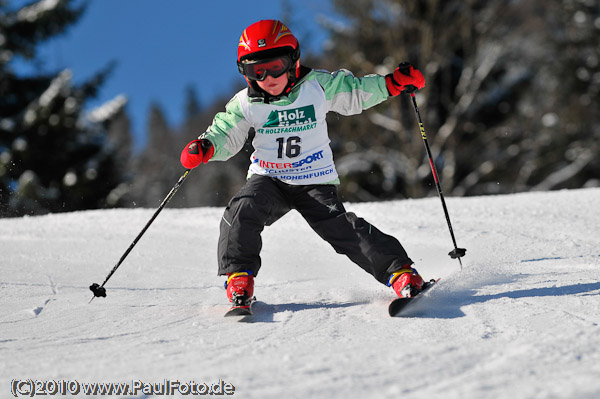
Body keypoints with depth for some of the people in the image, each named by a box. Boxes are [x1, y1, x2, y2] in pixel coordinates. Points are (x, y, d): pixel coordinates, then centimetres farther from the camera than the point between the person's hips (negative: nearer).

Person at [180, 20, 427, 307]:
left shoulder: (318, 86, -6)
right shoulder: (246, 103, -4)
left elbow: (357, 92, 6)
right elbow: (224, 135, 2)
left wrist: (394, 83, -6)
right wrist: (204, 147, -20)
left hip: (315, 181, -2)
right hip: (268, 179, 2)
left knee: (342, 227, -18)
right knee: (242, 210, -25)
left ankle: (399, 270, -13)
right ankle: (238, 277, -12)